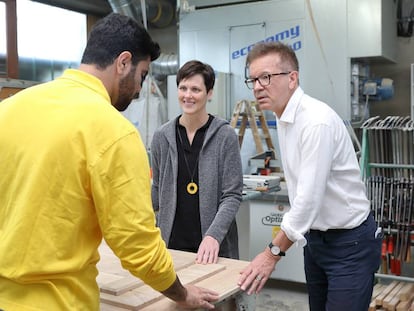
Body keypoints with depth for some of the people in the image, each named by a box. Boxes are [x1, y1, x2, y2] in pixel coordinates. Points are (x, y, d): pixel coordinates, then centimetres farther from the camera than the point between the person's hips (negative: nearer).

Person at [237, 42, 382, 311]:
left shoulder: (317, 121, -24)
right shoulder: (284, 118, 3)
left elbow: (309, 196, -27)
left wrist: (273, 253, -21)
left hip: (349, 242, -8)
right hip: (315, 237, 8)